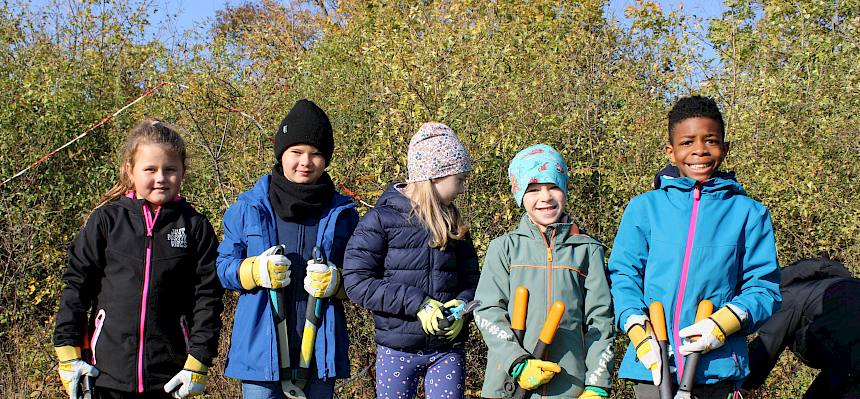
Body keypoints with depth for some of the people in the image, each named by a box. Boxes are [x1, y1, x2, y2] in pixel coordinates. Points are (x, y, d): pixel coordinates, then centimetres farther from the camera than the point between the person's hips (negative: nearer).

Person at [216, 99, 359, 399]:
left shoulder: (341, 212, 5)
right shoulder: (248, 207, 2)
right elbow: (223, 267, 5)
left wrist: (336, 281, -13)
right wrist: (255, 271, -15)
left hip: (320, 349, 1)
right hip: (261, 348, -1)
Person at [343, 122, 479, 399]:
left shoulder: (452, 221, 9)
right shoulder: (382, 219, -7)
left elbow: (470, 275, 13)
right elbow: (356, 282, -13)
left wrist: (462, 305, -10)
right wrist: (416, 303, -19)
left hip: (448, 348, 4)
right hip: (398, 351, -4)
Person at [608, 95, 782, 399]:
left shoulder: (748, 213, 7)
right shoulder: (644, 207, 8)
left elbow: (763, 286, 4)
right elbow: (623, 274, 5)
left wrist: (724, 323, -14)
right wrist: (639, 332, -11)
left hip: (716, 365, 0)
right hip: (652, 361, 0)